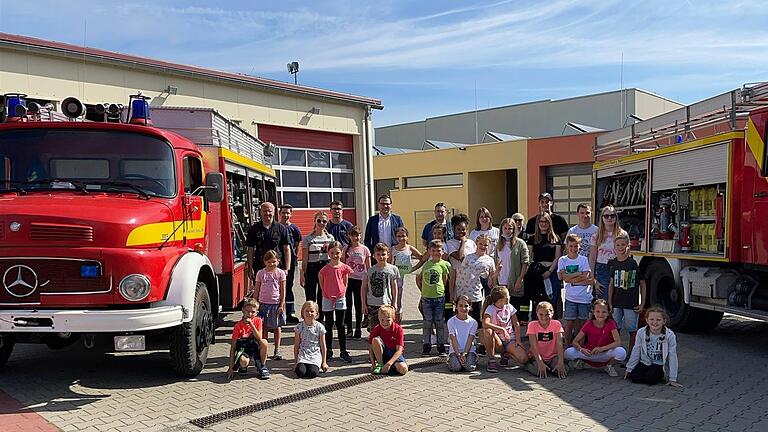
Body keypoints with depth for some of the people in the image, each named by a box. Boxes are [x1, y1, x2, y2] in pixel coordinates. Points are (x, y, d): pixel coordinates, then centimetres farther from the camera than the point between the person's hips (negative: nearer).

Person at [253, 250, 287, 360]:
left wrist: (281, 304, -6)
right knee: (264, 327, 5)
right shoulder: (260, 273, 3)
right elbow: (256, 290, 7)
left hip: (276, 303, -1)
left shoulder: (280, 273, -1)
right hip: (263, 303, 1)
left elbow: (283, 290, 0)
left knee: (276, 327, 7)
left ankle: (277, 351, 16)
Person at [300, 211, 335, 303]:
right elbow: (305, 259, -1)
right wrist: (302, 274, -5)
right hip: (311, 268, -2)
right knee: (310, 299, -1)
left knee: (323, 296, 6)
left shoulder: (330, 238, 8)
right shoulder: (307, 238, 0)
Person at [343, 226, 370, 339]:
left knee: (359, 305, 5)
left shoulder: (365, 249, 2)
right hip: (348, 279, 1)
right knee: (348, 305, 4)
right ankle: (349, 329, 13)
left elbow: (368, 267, 5)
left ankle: (358, 329, 14)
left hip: (360, 280, -1)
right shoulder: (346, 249, 5)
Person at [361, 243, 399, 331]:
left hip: (386, 304, -1)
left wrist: (394, 304, 6)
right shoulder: (370, 270, 0)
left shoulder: (392, 269, -1)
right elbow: (364, 287, 5)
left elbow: (394, 287, 6)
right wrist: (364, 304, 3)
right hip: (371, 305, 1)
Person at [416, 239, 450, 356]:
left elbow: (445, 280, 3)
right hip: (426, 297, 2)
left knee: (440, 322, 5)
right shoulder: (426, 264, 4)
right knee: (427, 322, 6)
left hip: (439, 297, -1)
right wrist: (422, 290, 10)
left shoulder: (445, 264, -3)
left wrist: (441, 289, 0)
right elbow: (418, 278, 13)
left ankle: (441, 346, 14)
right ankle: (426, 346, 14)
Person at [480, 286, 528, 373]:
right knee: (487, 331, -38)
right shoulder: (490, 308, -12)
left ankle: (506, 354, 12)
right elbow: (485, 324, -31)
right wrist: (502, 329, -35)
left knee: (524, 359, -23)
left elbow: (516, 324, 7)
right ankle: (491, 359, -18)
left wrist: (518, 340, -4)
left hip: (510, 339, 3)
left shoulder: (509, 307, 3)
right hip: (497, 340, -3)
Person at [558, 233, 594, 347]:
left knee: (581, 323, 6)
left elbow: (586, 277, -8)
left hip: (584, 297, 0)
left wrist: (569, 277, -10)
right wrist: (578, 274, -10)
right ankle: (567, 347, 10)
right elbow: (561, 276, -8)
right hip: (570, 297, 0)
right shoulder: (562, 260, 5)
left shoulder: (584, 259, 3)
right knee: (569, 324, 1)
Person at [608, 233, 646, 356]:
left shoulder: (635, 263, -8)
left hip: (632, 304, -4)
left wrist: (642, 304, -6)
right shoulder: (613, 263, 4)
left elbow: (642, 284, -3)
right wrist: (609, 302, 6)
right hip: (616, 303, 4)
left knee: (632, 330, 6)